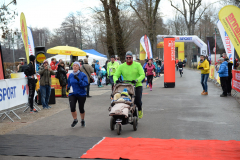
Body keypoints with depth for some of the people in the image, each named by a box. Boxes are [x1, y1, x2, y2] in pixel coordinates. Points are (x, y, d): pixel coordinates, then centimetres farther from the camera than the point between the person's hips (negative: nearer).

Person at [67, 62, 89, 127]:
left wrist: (78, 80, -27)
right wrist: (68, 87, 1)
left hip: (81, 94, -2)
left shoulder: (83, 75, -8)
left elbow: (86, 84, -16)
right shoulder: (70, 75, 5)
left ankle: (82, 121, 34)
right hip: (72, 94, 2)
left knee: (81, 108, 8)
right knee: (72, 107, -15)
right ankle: (75, 120, 12)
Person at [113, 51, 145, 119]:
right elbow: (115, 75, 3)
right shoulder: (122, 66, 5)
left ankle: (140, 109, 22)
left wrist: (137, 80, -25)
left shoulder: (137, 65, 1)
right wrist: (116, 80, -20)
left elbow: (142, 74, -7)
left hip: (137, 86, -2)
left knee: (137, 101, -13)